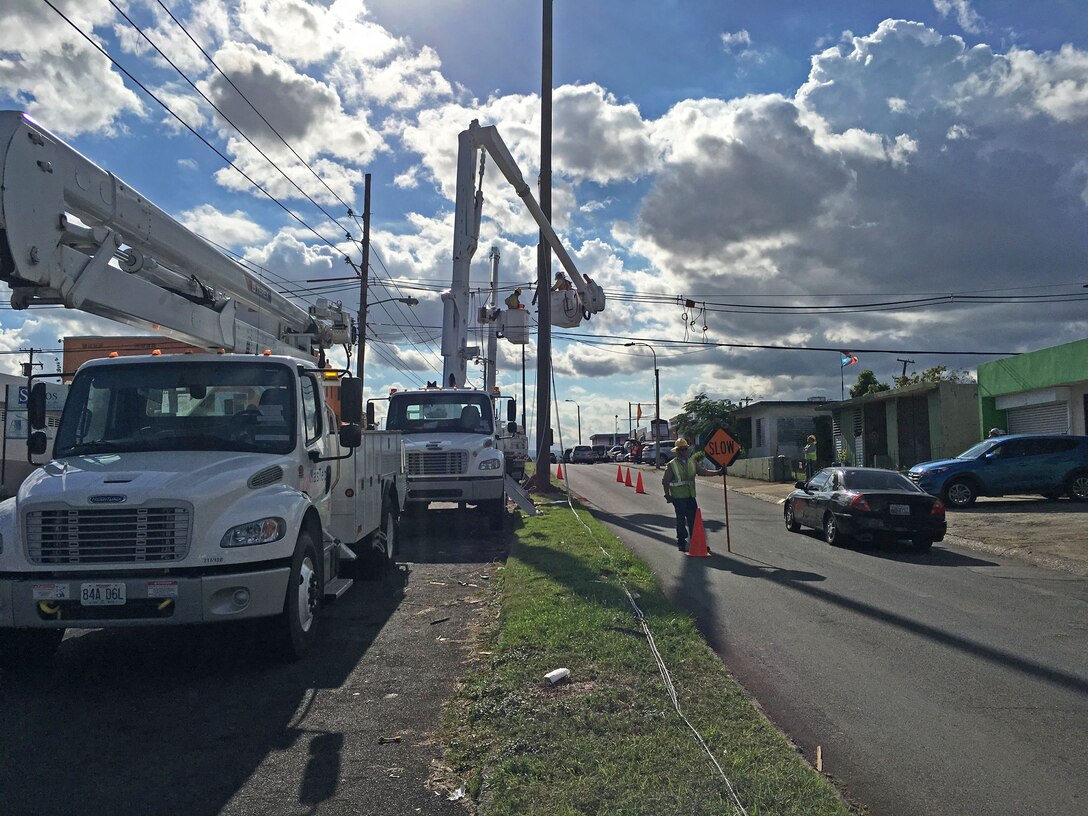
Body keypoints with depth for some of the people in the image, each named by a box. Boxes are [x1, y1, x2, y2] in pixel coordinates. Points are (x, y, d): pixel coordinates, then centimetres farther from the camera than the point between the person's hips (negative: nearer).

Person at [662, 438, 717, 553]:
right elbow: (665, 481, -3)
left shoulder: (692, 463, 9)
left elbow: (704, 472, 3)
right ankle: (681, 543, 13)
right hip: (678, 497, -4)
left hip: (690, 496, 4)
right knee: (681, 520, 1)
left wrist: (717, 472, -10)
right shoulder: (671, 465, -5)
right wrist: (667, 495, -7)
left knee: (694, 519, 5)